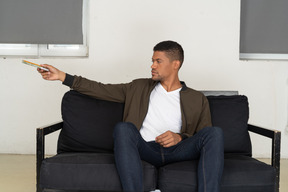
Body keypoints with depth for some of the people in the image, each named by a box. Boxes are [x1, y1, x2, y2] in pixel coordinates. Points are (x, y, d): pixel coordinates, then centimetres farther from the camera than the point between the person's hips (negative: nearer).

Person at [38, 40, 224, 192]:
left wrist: (179, 137, -9)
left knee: (216, 132, -26)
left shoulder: (197, 99, 17)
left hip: (177, 151, 0)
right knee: (123, 127, -30)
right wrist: (62, 76, 12)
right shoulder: (140, 88, 21)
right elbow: (102, 90, 17)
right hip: (147, 149, 1)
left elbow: (206, 136, 12)